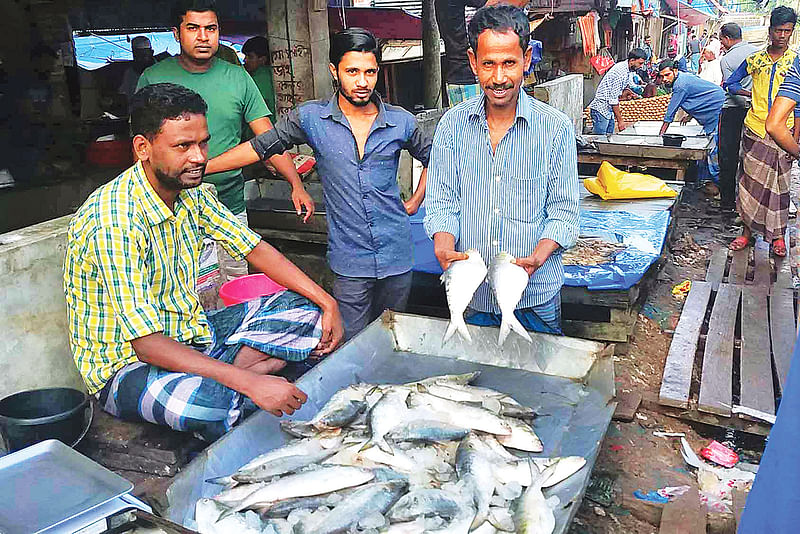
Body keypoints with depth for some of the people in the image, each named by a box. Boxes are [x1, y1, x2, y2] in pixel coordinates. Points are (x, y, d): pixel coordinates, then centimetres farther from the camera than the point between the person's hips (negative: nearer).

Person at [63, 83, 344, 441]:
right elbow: (147, 344, -32)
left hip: (191, 334, 8)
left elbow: (255, 250, 5)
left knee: (302, 307, 1)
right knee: (210, 404, -39)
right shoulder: (116, 222, -27)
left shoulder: (192, 192, -2)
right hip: (127, 364, -8)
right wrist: (250, 383, -38)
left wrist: (326, 301, -6)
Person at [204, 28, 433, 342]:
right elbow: (260, 147, 2)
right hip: (349, 260, -1)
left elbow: (432, 157, 18)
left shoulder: (401, 122, 0)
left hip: (396, 255, 2)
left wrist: (415, 201, 9)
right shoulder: (311, 118, -3)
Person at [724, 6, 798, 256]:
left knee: (779, 183, 2)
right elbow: (731, 83, 17)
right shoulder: (755, 59, 6)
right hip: (755, 129, 1)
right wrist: (753, 94, -1)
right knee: (750, 180, 4)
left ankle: (778, 235, 12)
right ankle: (747, 230, 13)